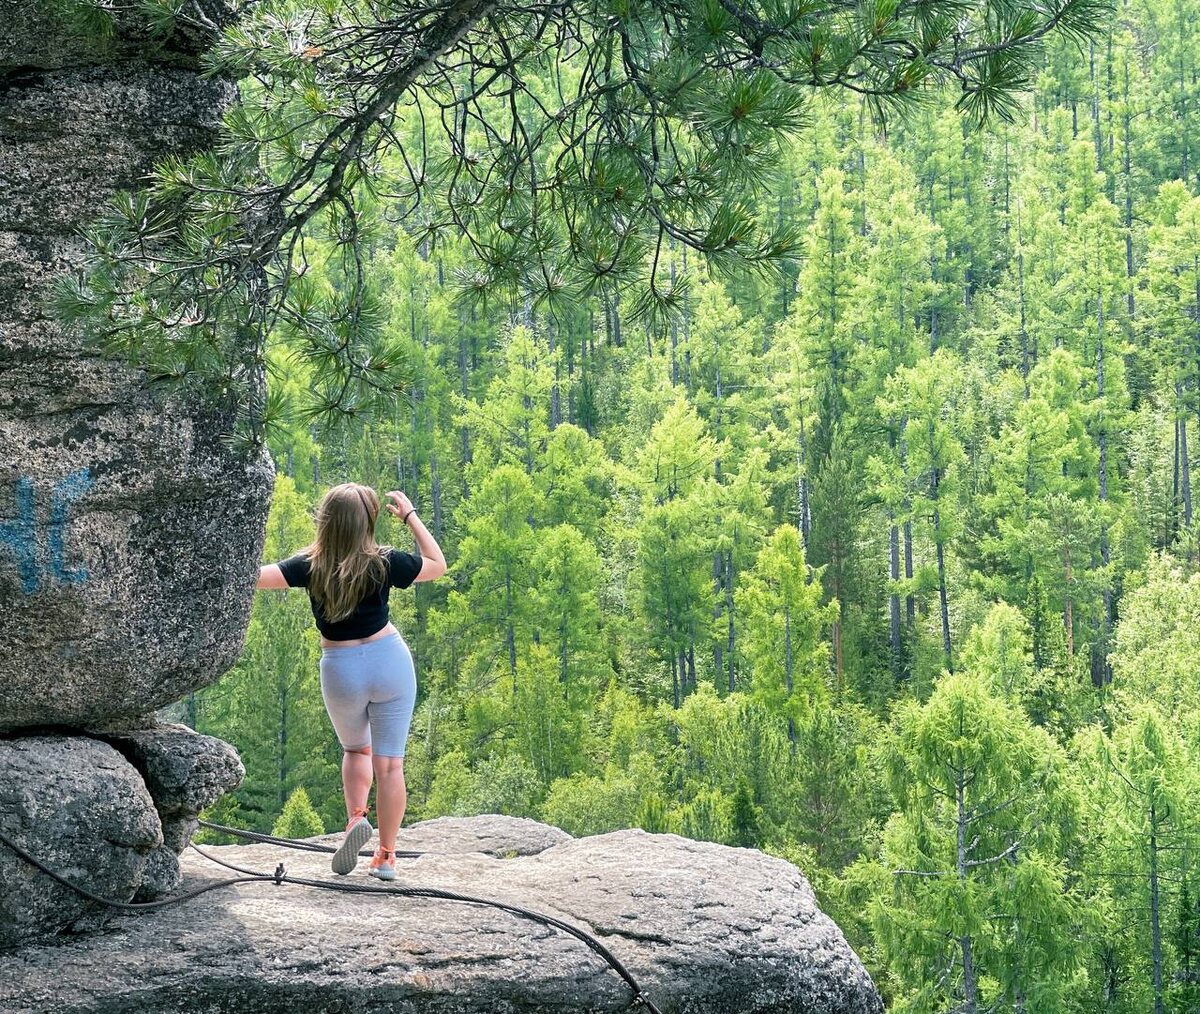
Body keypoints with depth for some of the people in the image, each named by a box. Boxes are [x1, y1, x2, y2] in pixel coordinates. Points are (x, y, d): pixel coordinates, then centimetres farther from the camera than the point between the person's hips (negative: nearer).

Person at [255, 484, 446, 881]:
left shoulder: (311, 566, -13)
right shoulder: (384, 563, -11)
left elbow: (259, 576, -22)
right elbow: (437, 565, 4)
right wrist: (411, 517, 8)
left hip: (341, 670, 1)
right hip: (389, 661, -1)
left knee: (356, 750, 25)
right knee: (389, 762, 5)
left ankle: (356, 817, 1)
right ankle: (386, 856, 6)